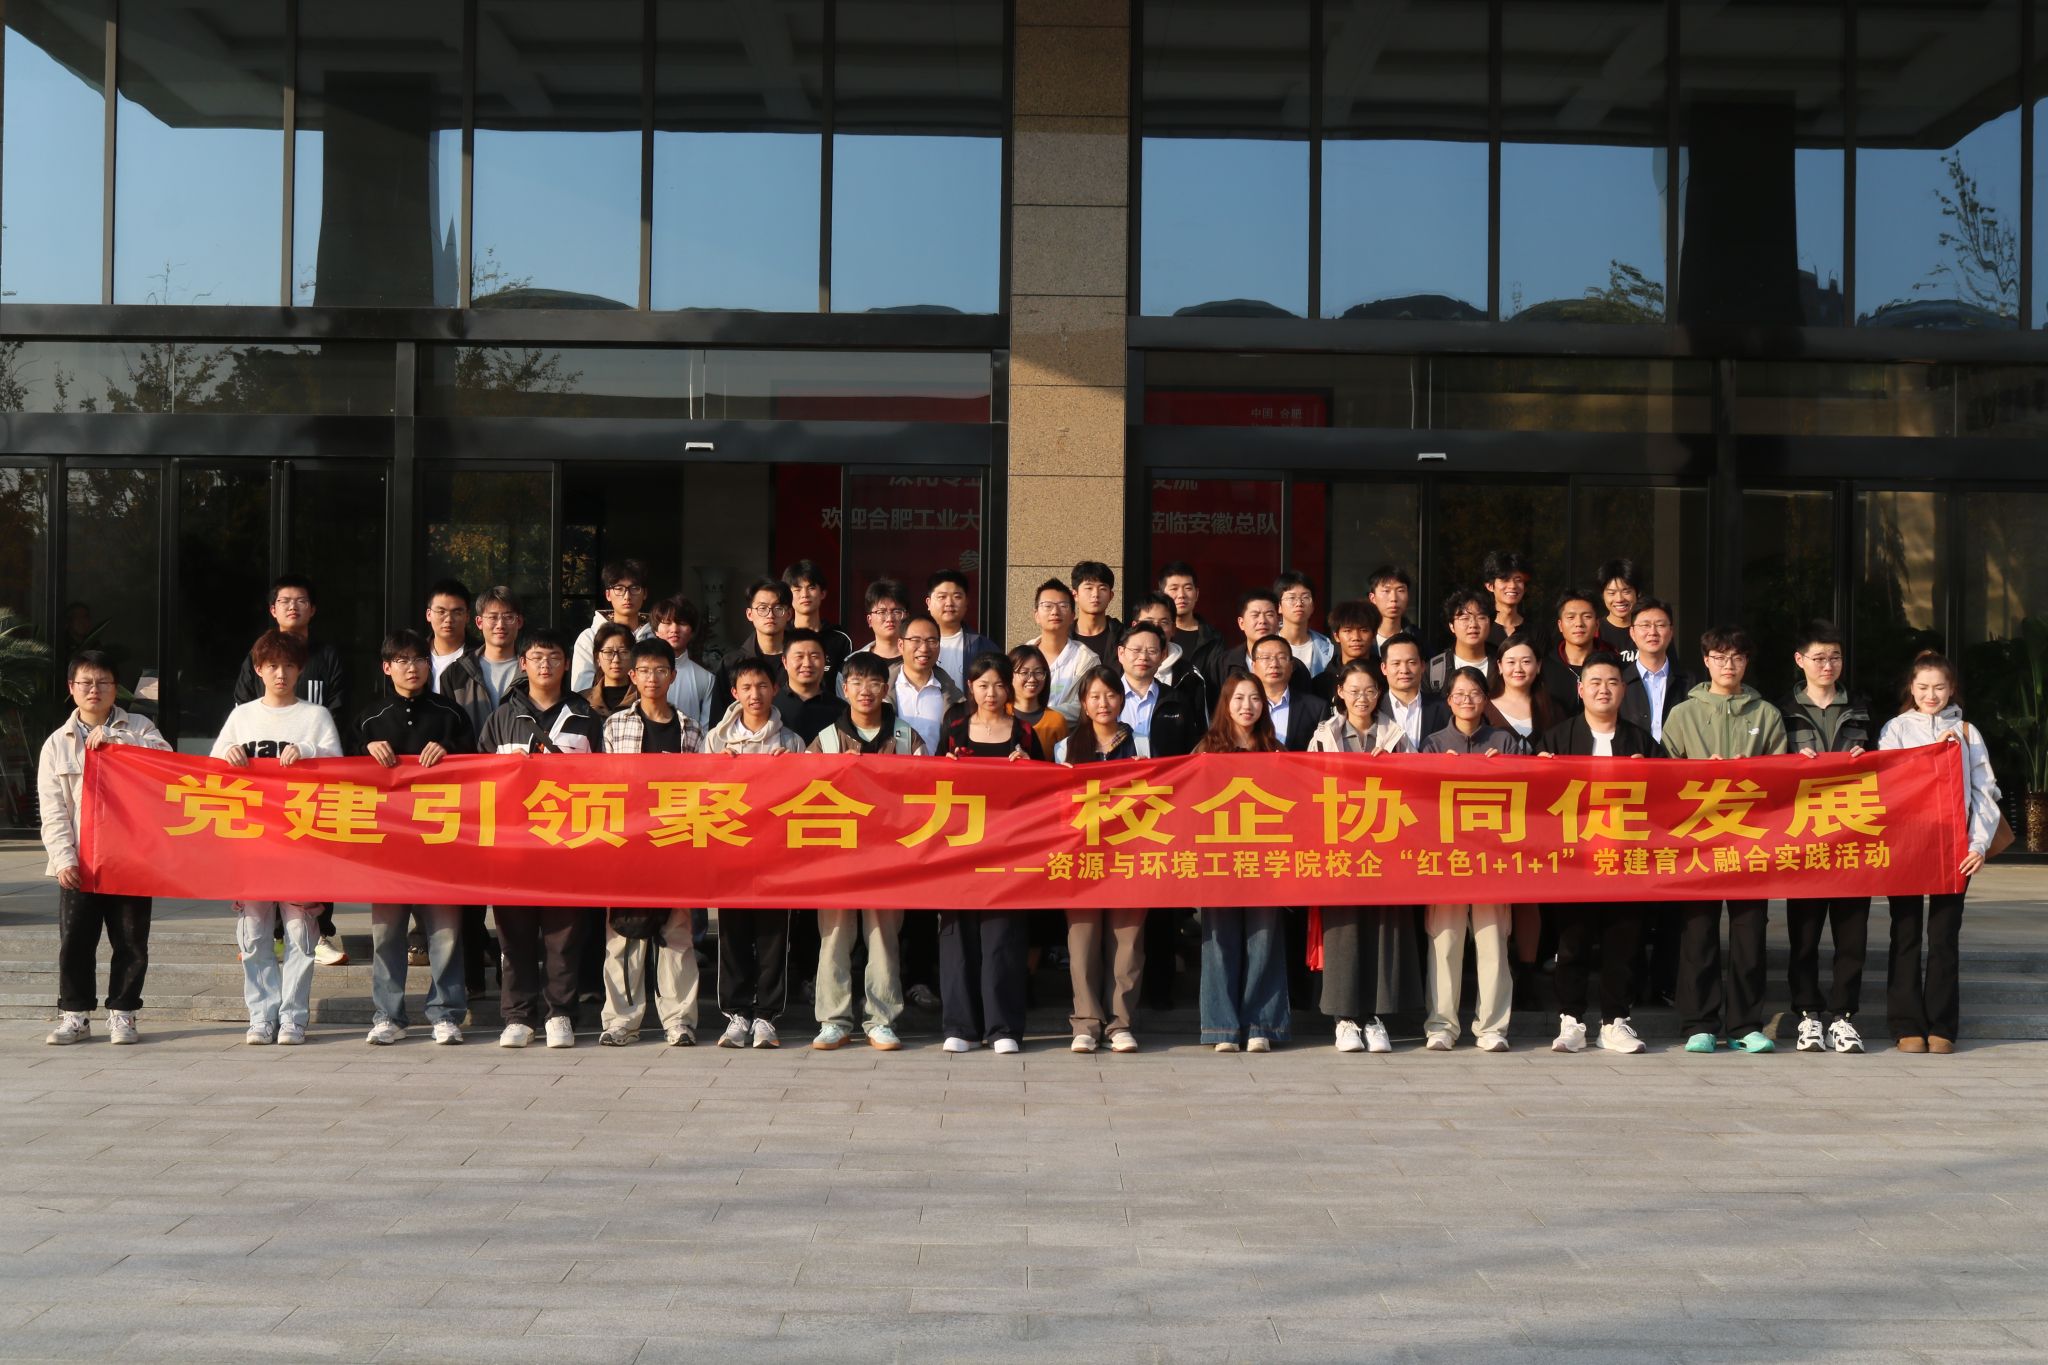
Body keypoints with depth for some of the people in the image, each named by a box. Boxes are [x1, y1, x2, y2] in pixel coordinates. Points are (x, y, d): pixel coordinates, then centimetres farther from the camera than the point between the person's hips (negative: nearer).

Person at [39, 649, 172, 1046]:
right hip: (78, 862, 1)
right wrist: (64, 859, -9)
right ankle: (75, 1015, 14)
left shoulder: (138, 728, 8)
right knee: (74, 940, 3)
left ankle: (122, 1014, 13)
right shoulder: (58, 743, 10)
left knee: (131, 941, 2)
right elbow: (52, 810, 3)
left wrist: (113, 738, -18)